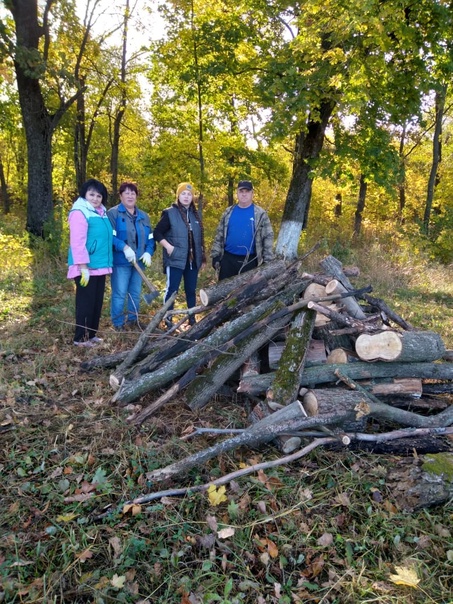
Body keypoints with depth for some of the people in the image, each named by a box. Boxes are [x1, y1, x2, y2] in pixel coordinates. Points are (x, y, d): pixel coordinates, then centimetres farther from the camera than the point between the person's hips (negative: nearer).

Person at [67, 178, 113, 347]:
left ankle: (91, 334, 25)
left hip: (100, 266, 8)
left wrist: (107, 263, 17)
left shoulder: (101, 213, 14)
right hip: (87, 267, -8)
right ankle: (81, 338, 9)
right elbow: (77, 242, -18)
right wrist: (83, 267, -22)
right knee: (86, 302, -2)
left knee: (97, 302, 14)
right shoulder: (80, 212, -11)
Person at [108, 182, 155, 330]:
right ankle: (118, 324, 4)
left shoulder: (144, 216, 16)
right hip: (120, 261, -6)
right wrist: (124, 247, -24)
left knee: (136, 293, 14)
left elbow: (150, 237, 16)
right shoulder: (113, 213, -3)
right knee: (119, 294, -6)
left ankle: (133, 321, 27)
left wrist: (148, 252, -2)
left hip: (139, 261, 6)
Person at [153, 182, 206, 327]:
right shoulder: (169, 213, -4)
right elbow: (157, 233, -4)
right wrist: (168, 246, -15)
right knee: (172, 289, -3)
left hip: (193, 260, 5)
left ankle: (192, 318, 22)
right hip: (175, 259, -5)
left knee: (191, 290, 11)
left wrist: (203, 257, 16)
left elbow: (199, 238, 17)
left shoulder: (195, 214, 13)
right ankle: (168, 318, 9)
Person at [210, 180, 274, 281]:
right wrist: (216, 256, 6)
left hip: (250, 261, -2)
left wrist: (267, 260, -5)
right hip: (228, 259, 2)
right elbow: (219, 235, 11)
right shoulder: (228, 212, 7)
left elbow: (268, 237, -1)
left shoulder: (260, 214, -1)